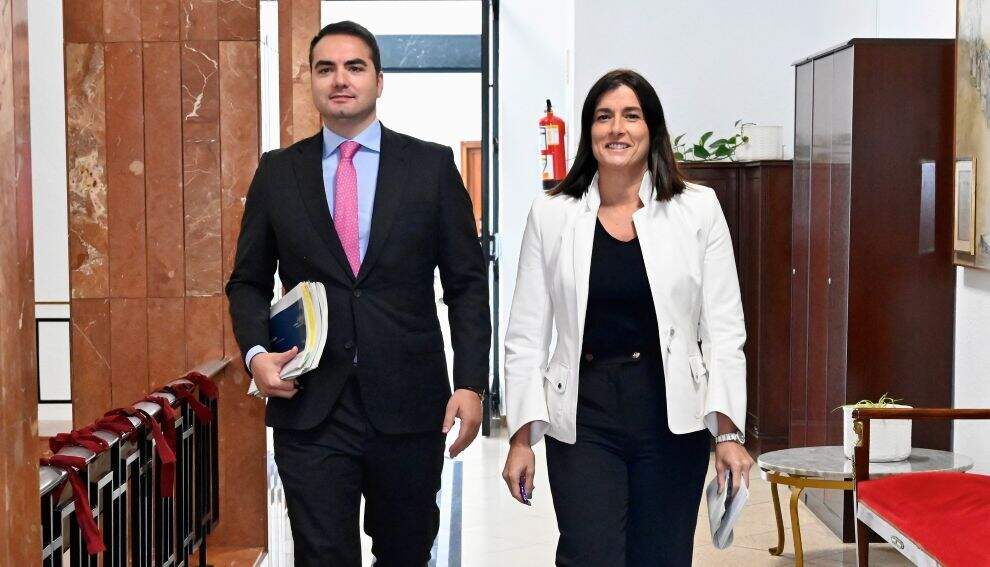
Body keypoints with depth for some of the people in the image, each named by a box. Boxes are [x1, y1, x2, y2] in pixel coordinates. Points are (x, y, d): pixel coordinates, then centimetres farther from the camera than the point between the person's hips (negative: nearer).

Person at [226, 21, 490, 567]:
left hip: (408, 405, 0)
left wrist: (470, 383, -6)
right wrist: (256, 352, -6)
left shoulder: (431, 165, 3)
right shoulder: (277, 172, 7)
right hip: (309, 407, 0)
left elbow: (467, 282, 2)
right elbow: (248, 281, 12)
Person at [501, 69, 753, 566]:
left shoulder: (698, 209, 1)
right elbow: (525, 337, 4)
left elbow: (724, 330, 0)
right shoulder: (551, 214, 2)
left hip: (673, 420, 1)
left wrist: (729, 432, -6)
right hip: (583, 420, 0)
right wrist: (521, 437, 0)